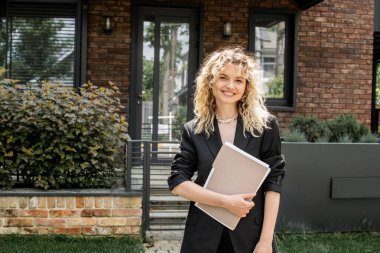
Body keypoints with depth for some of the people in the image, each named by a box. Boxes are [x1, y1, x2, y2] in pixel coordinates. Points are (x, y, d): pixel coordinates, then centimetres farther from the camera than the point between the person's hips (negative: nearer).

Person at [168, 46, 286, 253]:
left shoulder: (265, 125, -1)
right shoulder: (193, 130, 2)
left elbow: (273, 183, -3)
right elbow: (177, 182, -4)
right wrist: (225, 201, -15)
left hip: (251, 234, -1)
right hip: (204, 236, 1)